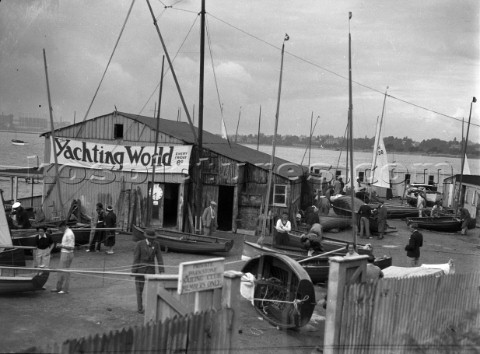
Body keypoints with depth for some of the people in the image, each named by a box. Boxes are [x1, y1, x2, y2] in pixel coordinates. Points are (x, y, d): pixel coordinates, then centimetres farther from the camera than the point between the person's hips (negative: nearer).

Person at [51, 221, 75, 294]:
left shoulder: (69, 234, -20)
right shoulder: (66, 233, 11)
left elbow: (71, 247, -22)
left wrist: (62, 246, -15)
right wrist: (61, 245, 9)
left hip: (67, 254, -10)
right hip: (63, 253, 10)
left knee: (65, 272, -3)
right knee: (60, 271, 17)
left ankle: (65, 289, 5)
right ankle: (59, 288, 27)